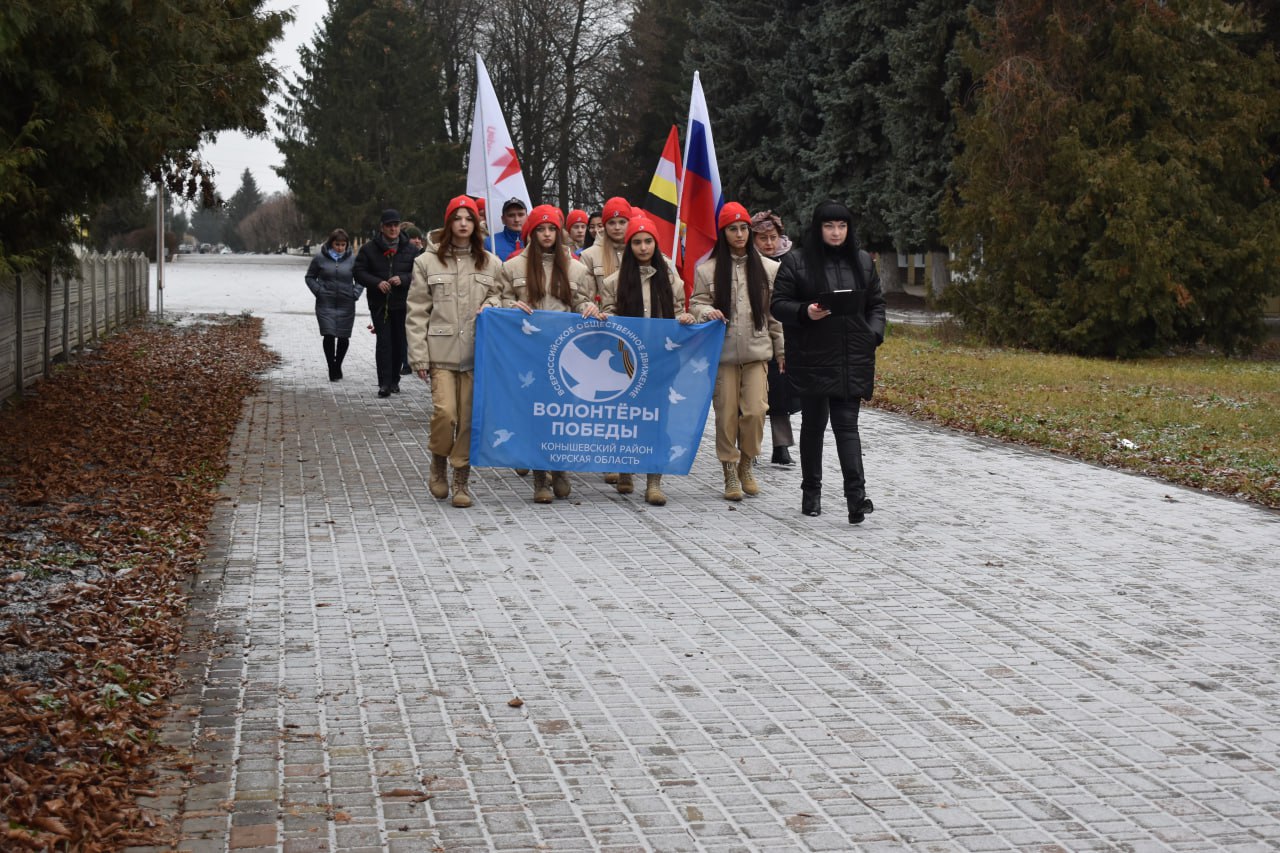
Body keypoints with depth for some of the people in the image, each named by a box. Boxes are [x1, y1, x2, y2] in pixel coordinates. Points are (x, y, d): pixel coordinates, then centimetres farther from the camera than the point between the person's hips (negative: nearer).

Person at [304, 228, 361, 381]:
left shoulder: (352, 259, 1)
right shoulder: (320, 258, -1)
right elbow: (310, 277, 9)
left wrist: (356, 293, -4)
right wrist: (318, 291, -5)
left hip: (346, 305, 1)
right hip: (326, 304, -1)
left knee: (343, 337, 6)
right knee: (329, 335, -9)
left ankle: (338, 365, 28)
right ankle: (332, 368, 1)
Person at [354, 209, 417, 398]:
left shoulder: (410, 249, 5)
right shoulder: (369, 249, 2)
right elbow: (359, 272, 1)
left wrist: (402, 279, -15)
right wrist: (377, 283, -15)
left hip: (402, 304, 2)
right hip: (379, 304, -2)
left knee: (399, 342, 8)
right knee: (384, 342, -9)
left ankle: (394, 380, 21)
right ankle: (384, 383, -11)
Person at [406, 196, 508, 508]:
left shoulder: (491, 264, 11)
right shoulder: (427, 263, 6)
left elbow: (503, 297, 21)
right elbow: (417, 312, 4)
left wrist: (492, 304, -3)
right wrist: (419, 356, -2)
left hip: (476, 352, 2)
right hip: (441, 351, -2)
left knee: (469, 417, 0)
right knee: (444, 412, -16)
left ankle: (461, 480, 12)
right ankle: (439, 463, 12)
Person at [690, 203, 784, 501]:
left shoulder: (768, 268, 8)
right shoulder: (707, 269, 3)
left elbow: (775, 312, 11)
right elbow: (696, 304, 6)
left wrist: (782, 350, 9)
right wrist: (707, 312, -18)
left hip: (757, 351, 1)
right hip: (723, 351, -1)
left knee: (755, 411, -9)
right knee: (726, 414, 1)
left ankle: (746, 464, 15)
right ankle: (730, 474, 14)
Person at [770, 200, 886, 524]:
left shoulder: (863, 261, 11)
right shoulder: (796, 262, 0)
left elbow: (876, 303, 16)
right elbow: (778, 304, -1)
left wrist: (874, 333, -1)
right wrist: (805, 312, -20)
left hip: (852, 360, 2)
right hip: (812, 359, -1)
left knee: (847, 424, -5)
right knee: (813, 424, 8)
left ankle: (856, 495, -13)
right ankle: (811, 492, 20)